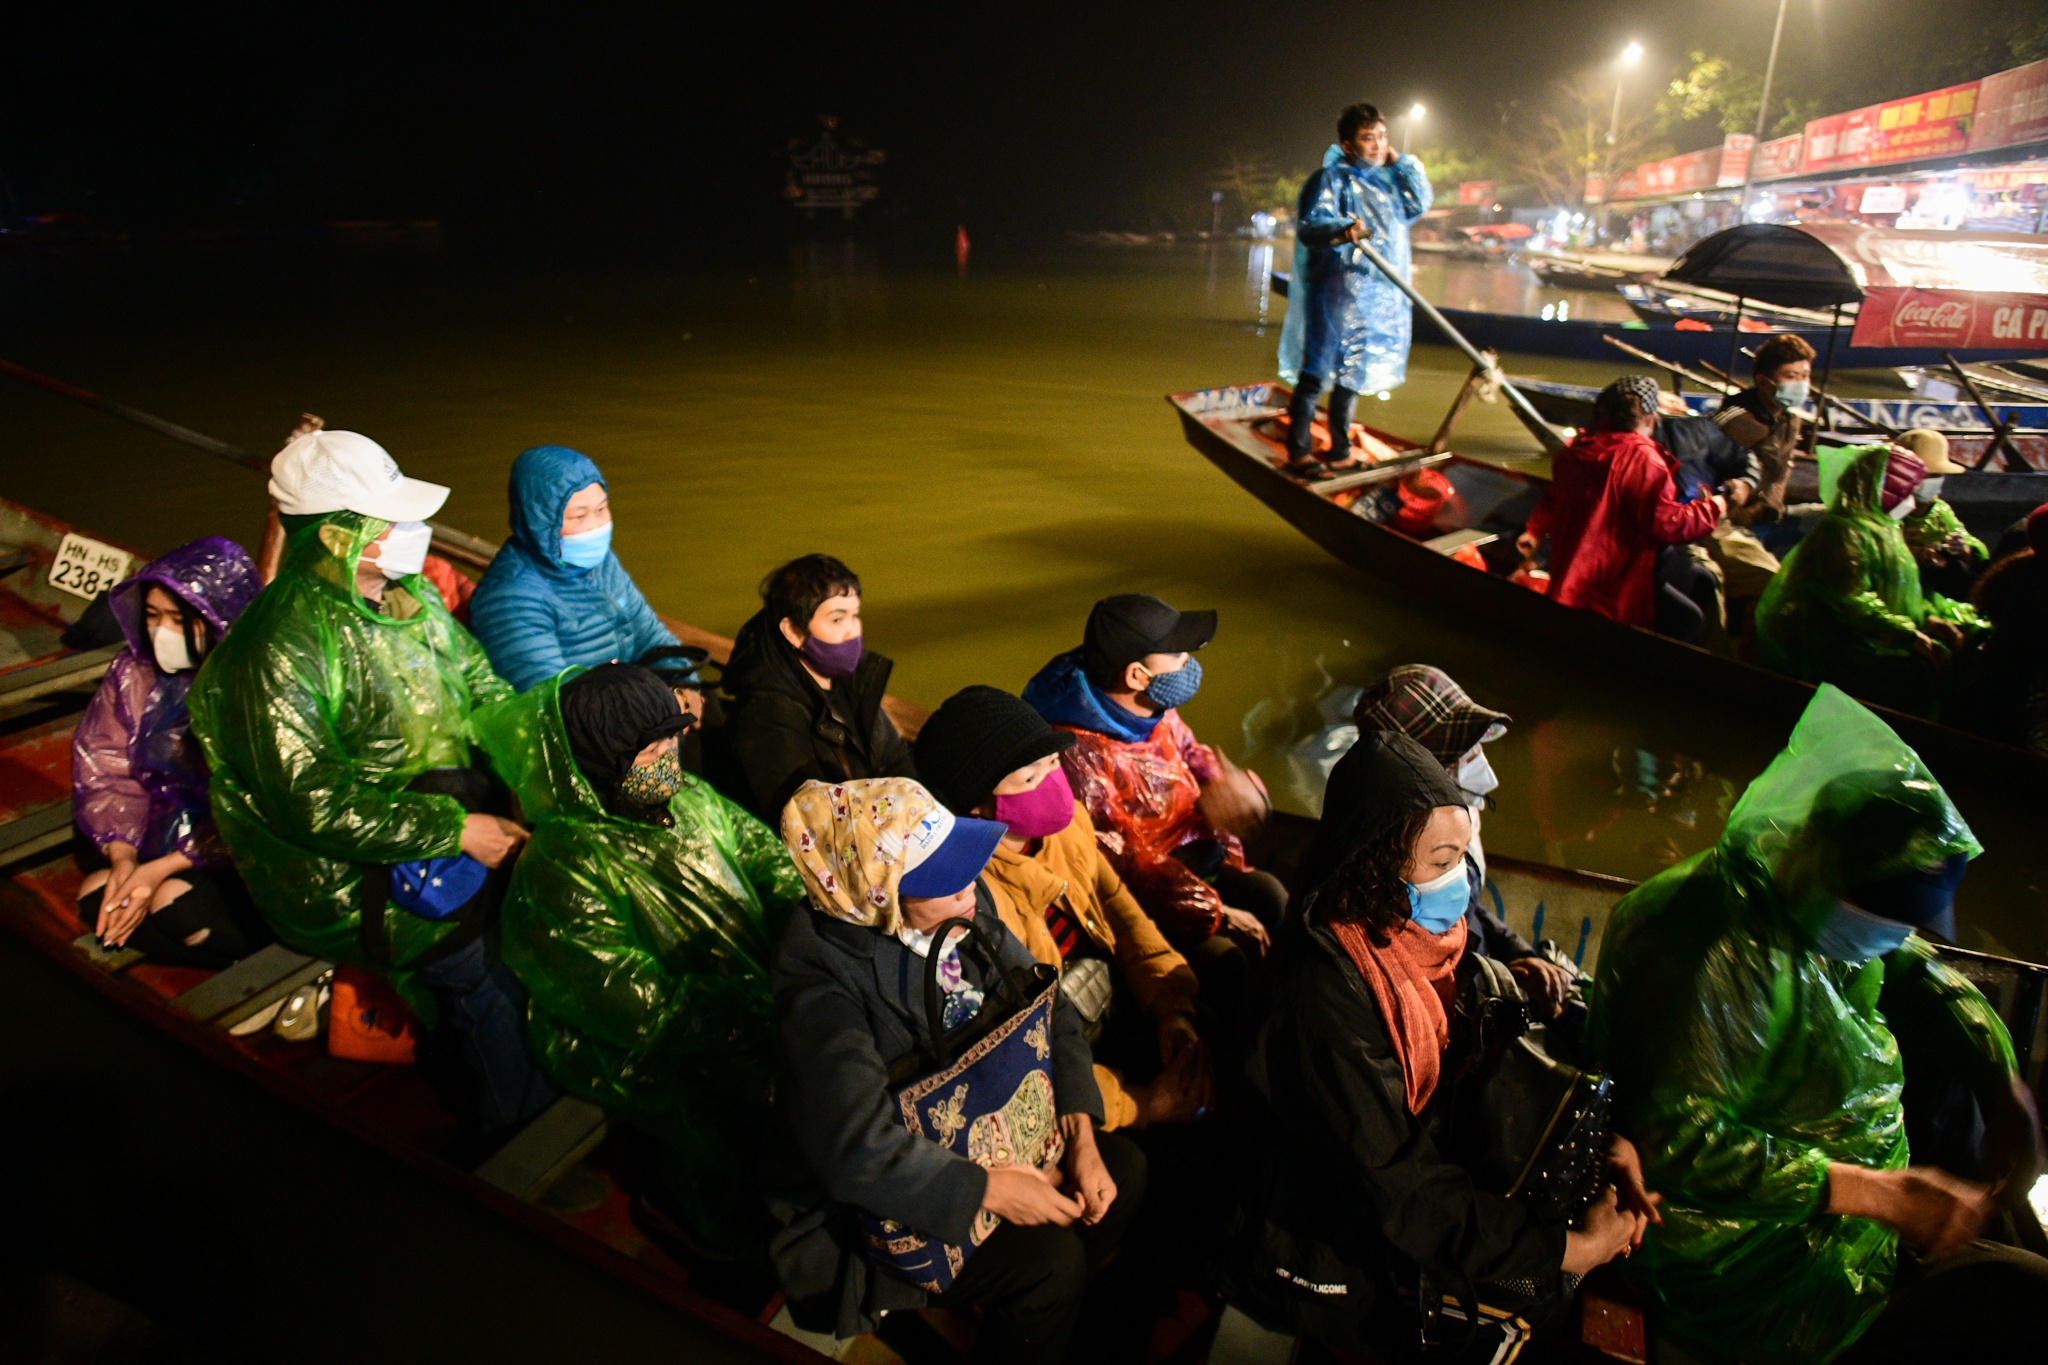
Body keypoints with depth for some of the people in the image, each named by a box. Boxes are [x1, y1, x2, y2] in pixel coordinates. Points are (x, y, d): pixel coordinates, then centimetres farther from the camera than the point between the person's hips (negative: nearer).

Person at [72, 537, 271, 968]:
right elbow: (103, 769, 2)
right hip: (167, 833, 6)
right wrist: (122, 856, -14)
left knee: (177, 901, -28)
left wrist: (162, 869, -22)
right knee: (95, 894, -17)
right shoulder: (135, 671, -2)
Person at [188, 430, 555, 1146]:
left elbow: (483, 689, 13)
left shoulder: (410, 596, 6)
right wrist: (456, 831, -23)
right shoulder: (281, 649, -18)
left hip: (454, 811, 7)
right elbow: (315, 804, -21)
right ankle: (514, 1138, 6)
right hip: (345, 876, -7)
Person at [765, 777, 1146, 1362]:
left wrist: (1081, 1137, -12)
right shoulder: (822, 973, -32)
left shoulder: (963, 901, -12)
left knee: (1124, 1168, 1)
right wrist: (991, 1191, -27)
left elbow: (1046, 1005, -3)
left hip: (974, 1130, 7)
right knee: (1050, 1256, -19)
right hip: (866, 1208, -7)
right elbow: (859, 1153, -37)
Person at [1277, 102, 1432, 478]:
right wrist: (1343, 231, -36)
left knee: (1351, 375, 12)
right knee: (1316, 373, -8)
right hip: (1337, 289, -7)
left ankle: (1340, 451, 20)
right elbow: (1309, 227, -16)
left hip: (1381, 296, 7)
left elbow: (1419, 203, 20)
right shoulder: (1331, 179, -4)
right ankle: (1298, 453, -3)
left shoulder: (1386, 179, 19)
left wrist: (1400, 160, 15)